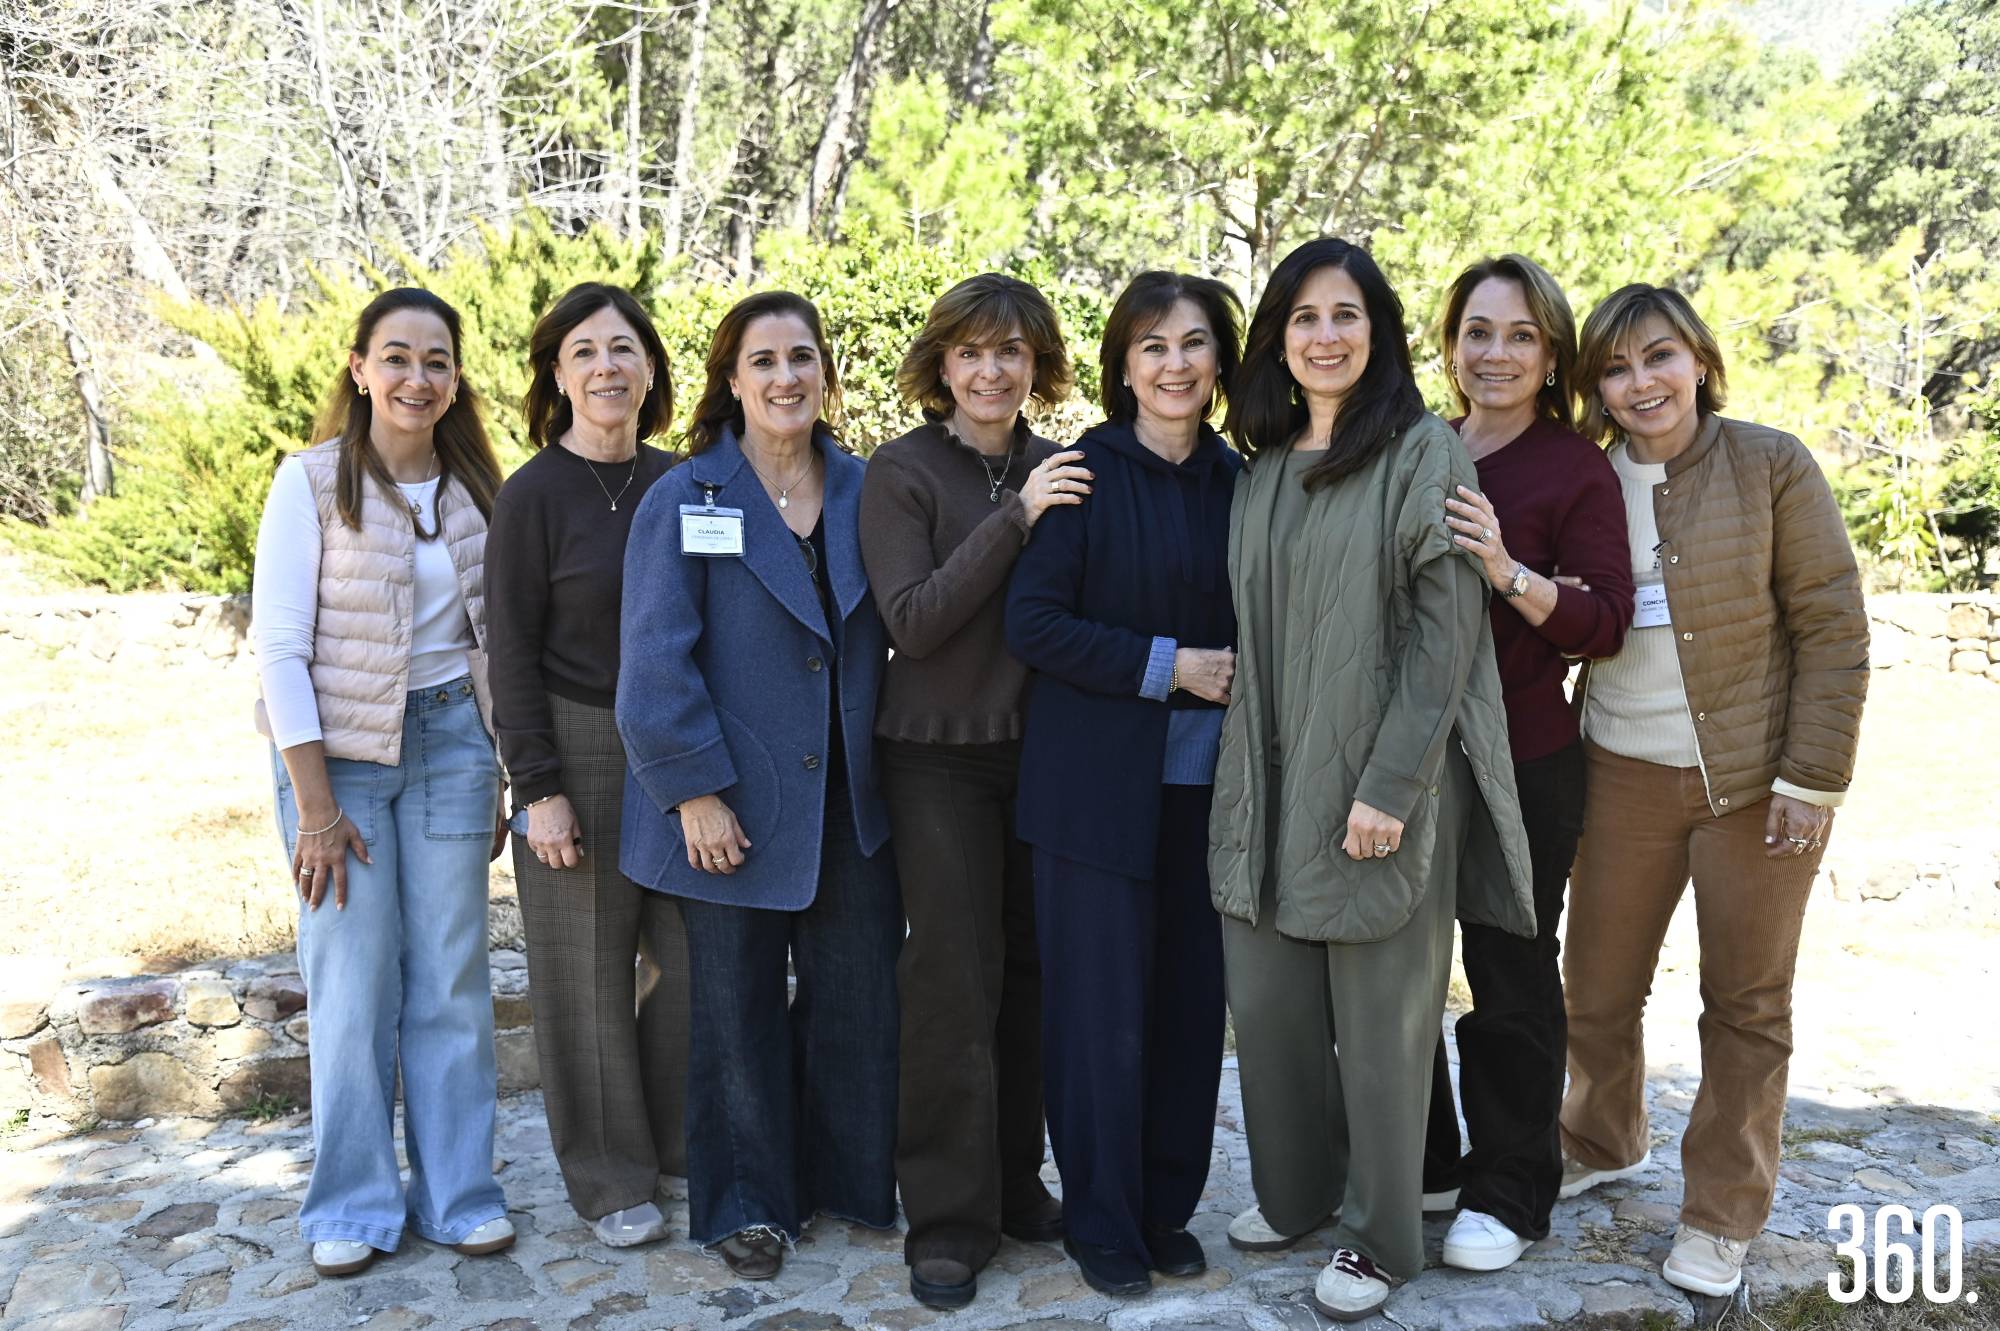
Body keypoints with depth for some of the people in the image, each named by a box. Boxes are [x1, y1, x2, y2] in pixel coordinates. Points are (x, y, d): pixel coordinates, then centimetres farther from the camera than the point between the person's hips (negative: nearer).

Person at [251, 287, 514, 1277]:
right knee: (354, 982, 2)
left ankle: (457, 1194, 22)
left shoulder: (474, 489, 6)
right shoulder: (312, 482, -6)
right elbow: (279, 647, -9)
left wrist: (502, 778, 8)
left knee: (452, 978, 7)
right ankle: (353, 1206, 20)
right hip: (341, 749, -3)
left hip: (452, 741, 3)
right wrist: (315, 806, -13)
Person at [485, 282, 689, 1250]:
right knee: (590, 970, 6)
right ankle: (609, 1179, 22)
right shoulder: (534, 494, -7)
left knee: (691, 954, 11)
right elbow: (513, 654, -8)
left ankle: (683, 1140, 31)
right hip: (581, 751, -4)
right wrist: (538, 788, -13)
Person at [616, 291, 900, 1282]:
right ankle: (747, 1205, 28)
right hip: (733, 808, -3)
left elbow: (891, 634, 8)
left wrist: (888, 764, 2)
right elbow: (655, 661, -10)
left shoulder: (864, 494, 5)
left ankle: (851, 1180, 33)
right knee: (738, 1010, 10)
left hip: (850, 801, 3)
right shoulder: (684, 501, -5)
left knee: (858, 997, 12)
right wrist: (695, 790, -14)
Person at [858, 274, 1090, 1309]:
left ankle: (1014, 1180, 28)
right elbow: (913, 621, -16)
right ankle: (947, 1218, 13)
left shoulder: (1057, 469, 6)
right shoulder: (900, 472, -6)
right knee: (955, 981, -1)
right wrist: (1015, 517, -21)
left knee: (1029, 970, 10)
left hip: (1043, 749, 4)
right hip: (940, 758, -4)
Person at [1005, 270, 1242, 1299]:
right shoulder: (1085, 473, -6)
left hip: (1204, 781, 4)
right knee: (1104, 1009, 3)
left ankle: (1167, 1206, 27)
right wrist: (1165, 666, -15)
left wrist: (1237, 674, -4)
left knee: (1190, 1001, 9)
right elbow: (1032, 621, -11)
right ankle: (1103, 1222, 21)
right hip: (1100, 782, -4)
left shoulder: (1235, 479, 8)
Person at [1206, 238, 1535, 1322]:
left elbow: (1446, 630, -11)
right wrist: (1245, 766, 10)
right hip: (1271, 778, 5)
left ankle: (1380, 1233, 23)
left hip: (1383, 782, -5)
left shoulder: (1425, 453, -6)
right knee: (1266, 998, 10)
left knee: (1379, 1016, 4)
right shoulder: (1264, 468, 12)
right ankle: (1294, 1190, 33)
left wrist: (1389, 785, -17)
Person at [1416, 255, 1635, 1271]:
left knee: (1511, 978, 8)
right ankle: (1420, 1161, 33)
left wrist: (1509, 573, -28)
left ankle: (1509, 1189, 26)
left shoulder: (1577, 467, -6)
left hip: (1523, 768, -4)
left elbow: (1604, 622, -12)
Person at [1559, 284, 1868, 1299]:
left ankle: (1721, 1215, 23)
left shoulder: (1771, 465, -6)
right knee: (1597, 984, 11)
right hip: (1624, 776, 3)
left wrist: (1812, 777, -10)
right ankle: (1604, 1144, 38)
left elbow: (1832, 630, -7)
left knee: (1746, 998, 7)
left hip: (1757, 779, -3)